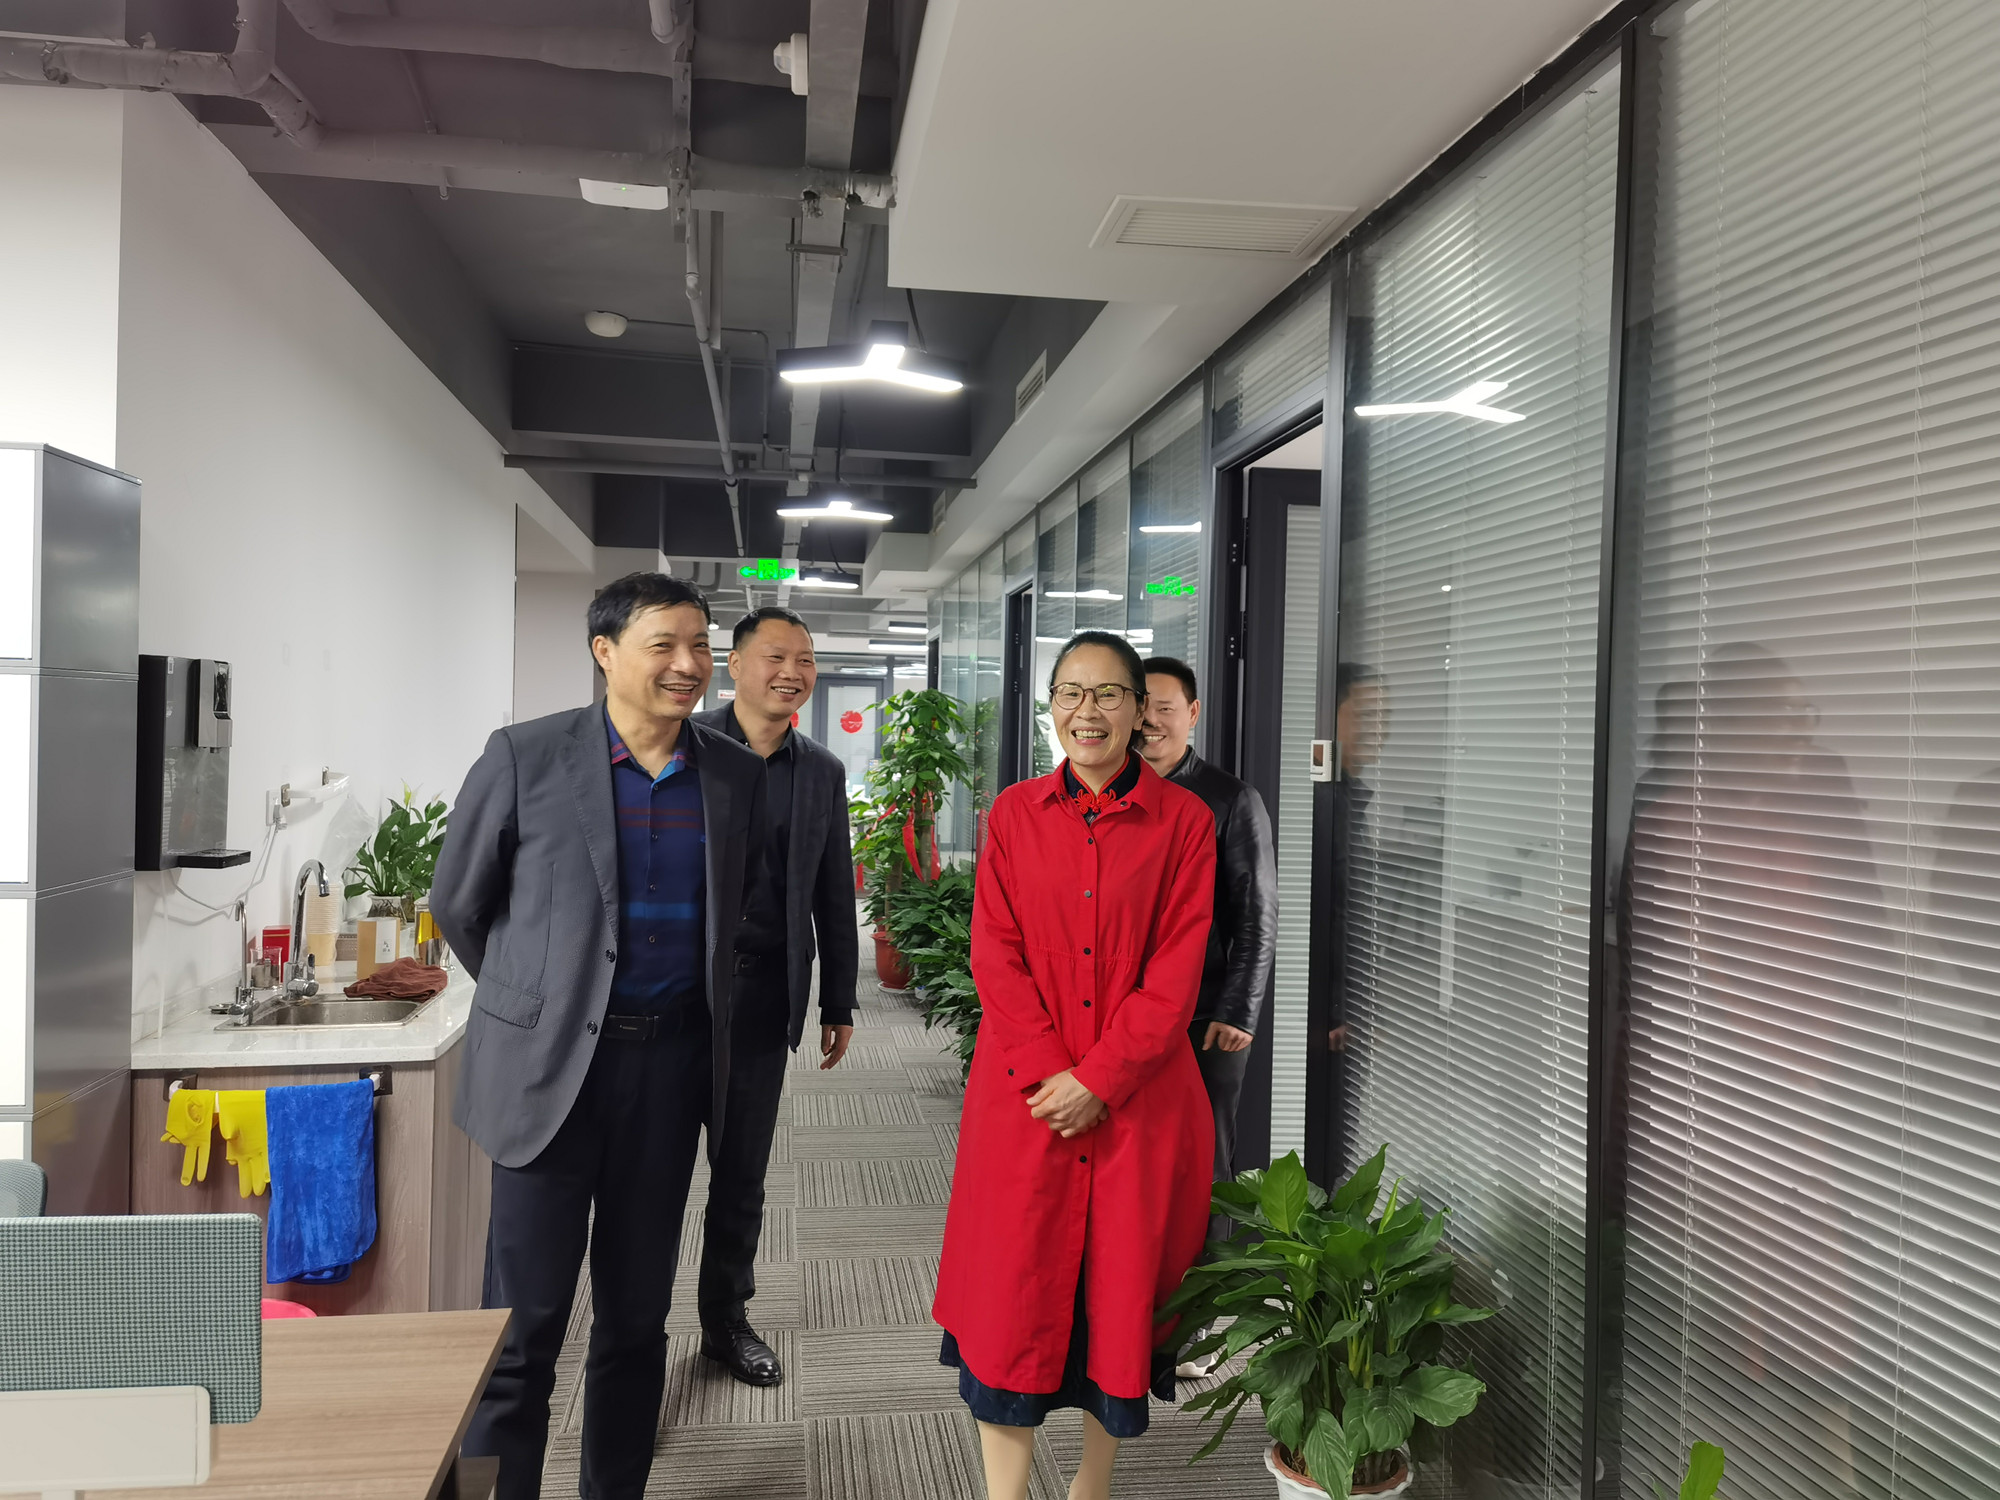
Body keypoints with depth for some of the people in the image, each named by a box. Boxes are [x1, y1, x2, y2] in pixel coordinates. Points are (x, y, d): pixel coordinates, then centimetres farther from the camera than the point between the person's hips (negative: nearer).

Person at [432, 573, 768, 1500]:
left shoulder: (736, 774, 3)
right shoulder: (525, 758, -6)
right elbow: (457, 905, 5)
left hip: (673, 1064, 3)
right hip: (550, 1065, -3)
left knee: (636, 1316, 14)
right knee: (524, 1321, 3)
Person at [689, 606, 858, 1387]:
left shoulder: (823, 772, 8)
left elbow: (835, 896, 12)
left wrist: (838, 1003, 11)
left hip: (763, 990, 3)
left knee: (743, 1169, 13)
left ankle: (726, 1317, 29)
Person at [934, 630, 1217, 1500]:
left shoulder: (1184, 821, -1)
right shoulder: (1013, 814, 4)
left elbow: (1177, 968, -6)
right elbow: (995, 954, 0)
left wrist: (1099, 1079, -13)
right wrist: (1048, 1071, -11)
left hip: (1138, 1097, 0)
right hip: (1024, 1095, 1)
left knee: (1122, 1286, 10)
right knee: (1011, 1295, 2)